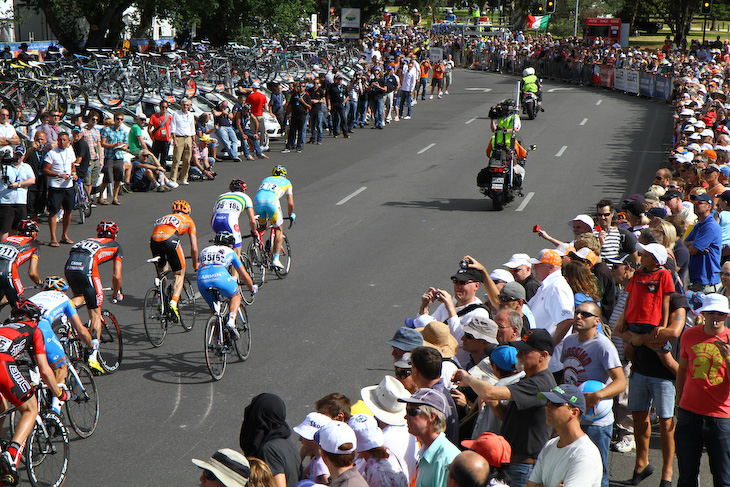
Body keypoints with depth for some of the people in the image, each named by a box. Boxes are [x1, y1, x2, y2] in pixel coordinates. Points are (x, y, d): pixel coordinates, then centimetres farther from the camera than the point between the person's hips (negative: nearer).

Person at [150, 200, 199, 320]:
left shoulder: (164, 218, 39)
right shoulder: (188, 220, 28)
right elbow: (194, 248, 24)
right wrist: (195, 265, 40)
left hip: (154, 240, 4)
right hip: (170, 240, -4)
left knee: (162, 272, 29)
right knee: (180, 274, 12)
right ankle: (174, 301, -7)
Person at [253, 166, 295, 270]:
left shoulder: (266, 179, 37)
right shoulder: (287, 182, 27)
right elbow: (290, 203, 19)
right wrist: (291, 214, 38)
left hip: (258, 200, 3)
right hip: (271, 201, -3)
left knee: (261, 227, 27)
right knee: (279, 230, 12)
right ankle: (276, 259, 2)